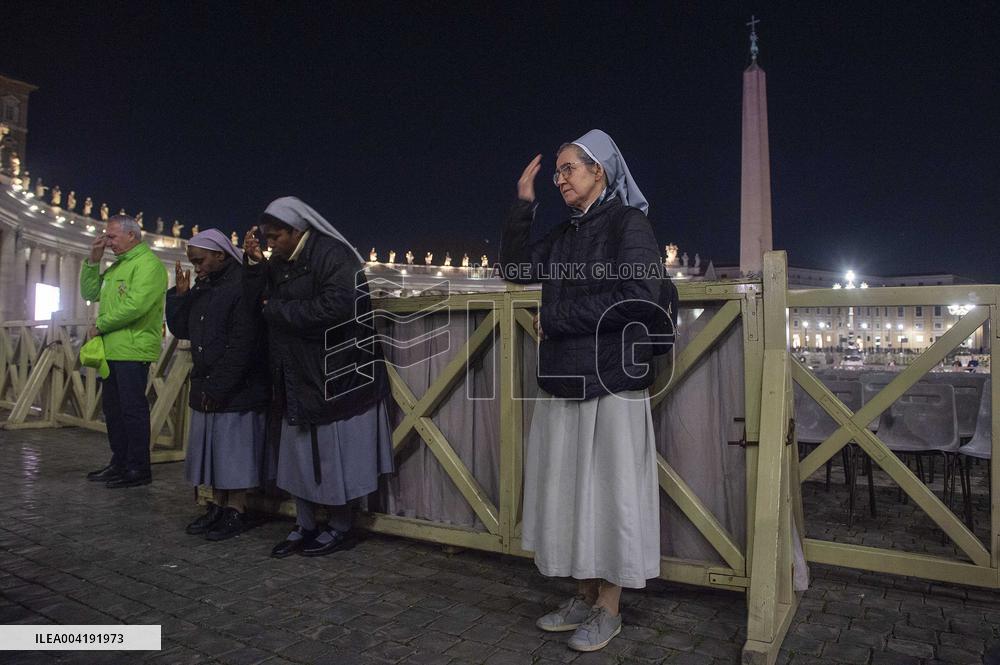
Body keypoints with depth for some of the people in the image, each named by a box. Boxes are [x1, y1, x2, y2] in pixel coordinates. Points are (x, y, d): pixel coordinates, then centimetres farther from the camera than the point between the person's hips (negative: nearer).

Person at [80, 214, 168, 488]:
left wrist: (101, 326, -11)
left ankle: (138, 469, 2)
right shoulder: (118, 265, 20)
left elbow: (135, 305, -22)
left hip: (133, 349, -10)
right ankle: (120, 463, 24)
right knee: (113, 408, 14)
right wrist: (93, 260, 9)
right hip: (112, 349, 10)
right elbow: (90, 293, 21)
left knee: (132, 408, -6)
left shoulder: (148, 263, -11)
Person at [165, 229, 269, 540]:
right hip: (205, 388, 8)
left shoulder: (242, 288, -14)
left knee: (233, 452, 0)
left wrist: (219, 388, -18)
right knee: (211, 450, 14)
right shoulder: (202, 288, 13)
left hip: (236, 391, -8)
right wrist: (180, 293, 2)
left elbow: (242, 347, -19)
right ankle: (217, 507, 25)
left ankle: (236, 512, 12)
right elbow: (180, 329, 16)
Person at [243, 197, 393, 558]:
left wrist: (276, 308, -15)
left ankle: (340, 528, 20)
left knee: (333, 458, 3)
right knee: (299, 456, 13)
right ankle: (305, 526, 28)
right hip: (297, 380, 8)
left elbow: (333, 308, -27)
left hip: (334, 379, -8)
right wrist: (254, 263, 2)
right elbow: (260, 302, 14)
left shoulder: (333, 256, -13)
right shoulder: (281, 263, 13)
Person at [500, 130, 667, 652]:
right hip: (563, 383, 7)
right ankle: (585, 598, 26)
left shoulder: (627, 223, -5)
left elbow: (640, 297, -18)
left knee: (609, 493, 2)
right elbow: (515, 267, 17)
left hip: (611, 383, -7)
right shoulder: (565, 234, 18)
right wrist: (522, 205, 8)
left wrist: (554, 319, -12)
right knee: (570, 494, 11)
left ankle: (608, 610, 16)